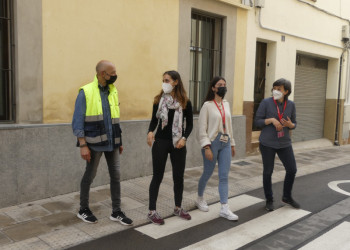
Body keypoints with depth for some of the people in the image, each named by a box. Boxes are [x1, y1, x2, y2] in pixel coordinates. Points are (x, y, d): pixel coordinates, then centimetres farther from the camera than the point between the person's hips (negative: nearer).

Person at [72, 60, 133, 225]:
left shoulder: (113, 91, 8)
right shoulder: (86, 92, -10)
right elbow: (78, 121, -11)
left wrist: (119, 141, 14)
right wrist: (83, 145, -17)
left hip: (112, 142, 6)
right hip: (94, 142, -5)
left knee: (116, 175, 7)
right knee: (90, 175, 8)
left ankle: (116, 212, 19)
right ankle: (83, 210, 27)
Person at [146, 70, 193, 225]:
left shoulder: (185, 103, -2)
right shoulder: (158, 100, 0)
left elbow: (190, 124, 4)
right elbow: (154, 120, 3)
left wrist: (184, 138, -11)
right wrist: (150, 132, -16)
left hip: (178, 144, 1)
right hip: (160, 142, -1)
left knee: (178, 177, 11)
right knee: (157, 177, 3)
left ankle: (178, 208, 29)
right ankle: (152, 211, 13)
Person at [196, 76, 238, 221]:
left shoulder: (226, 104, 10)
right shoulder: (207, 105, -7)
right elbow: (202, 128, -11)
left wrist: (232, 143, 17)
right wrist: (206, 147, -17)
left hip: (225, 143, 5)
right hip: (213, 143, -5)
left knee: (224, 176, 2)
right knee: (207, 173, 9)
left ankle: (224, 208, 6)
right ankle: (200, 199, 33)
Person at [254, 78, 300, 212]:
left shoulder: (291, 105, 1)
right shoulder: (266, 102, -8)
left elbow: (294, 124, 9)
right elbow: (257, 121, -6)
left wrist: (290, 124, -15)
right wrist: (271, 120, -22)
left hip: (284, 143, 3)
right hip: (267, 143, -3)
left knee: (292, 169, 6)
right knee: (268, 172, 6)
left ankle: (287, 197, 29)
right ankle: (269, 200, 24)